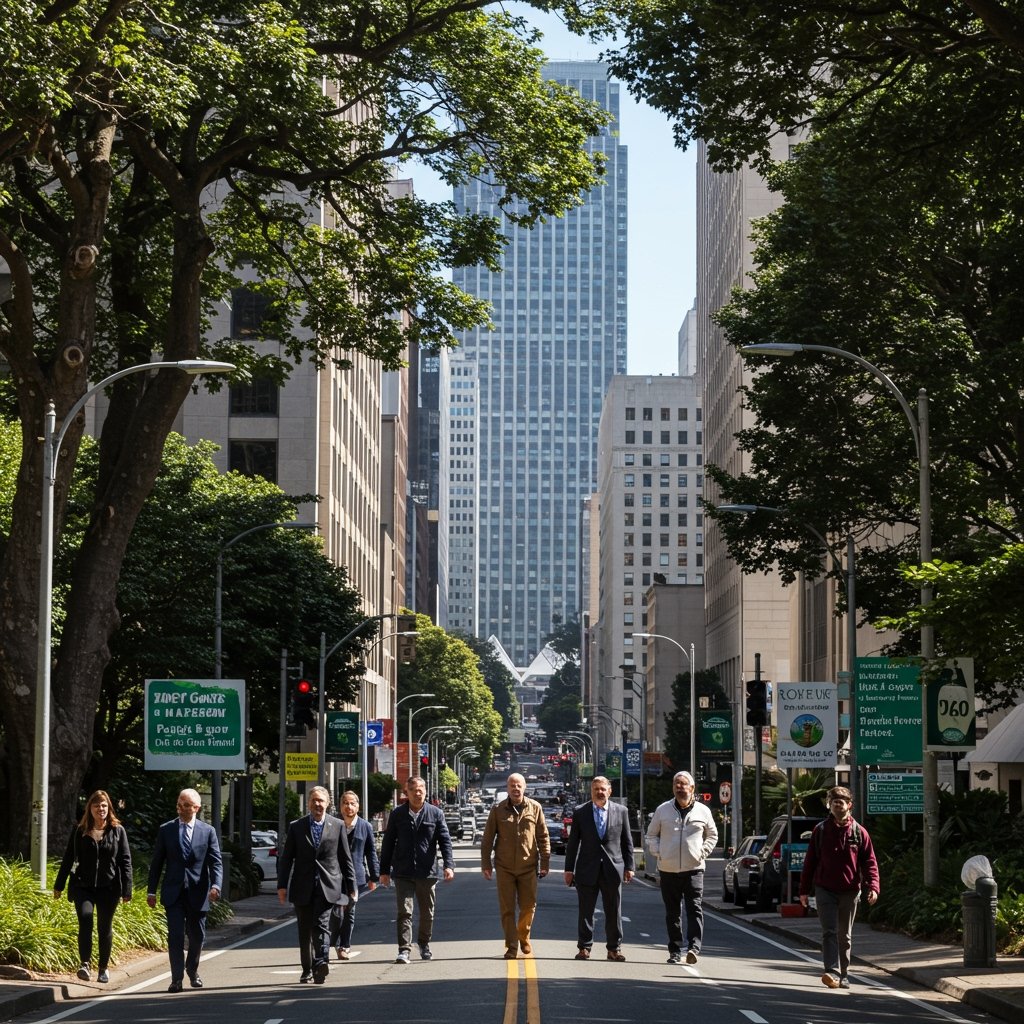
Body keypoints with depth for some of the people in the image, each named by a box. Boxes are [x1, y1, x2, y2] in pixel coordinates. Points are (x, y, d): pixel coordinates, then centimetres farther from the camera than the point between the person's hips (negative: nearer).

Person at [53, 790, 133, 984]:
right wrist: (59, 886, 11)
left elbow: (125, 861, 2)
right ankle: (84, 963, -20)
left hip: (108, 887, 0)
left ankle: (103, 968, 21)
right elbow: (68, 859, 11)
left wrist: (126, 890, -3)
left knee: (105, 928, 7)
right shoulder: (79, 831, 5)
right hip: (83, 886, 0)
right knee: (85, 917, -23)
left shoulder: (118, 831, 3)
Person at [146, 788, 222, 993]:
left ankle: (192, 970, 34)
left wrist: (215, 885, -18)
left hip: (197, 893, 1)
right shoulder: (166, 830, 4)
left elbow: (216, 862, -2)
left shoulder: (207, 831, 3)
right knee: (175, 936, -8)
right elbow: (156, 862, 7)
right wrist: (151, 891, 4)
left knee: (197, 937, 11)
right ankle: (177, 978, -5)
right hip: (174, 893, -1)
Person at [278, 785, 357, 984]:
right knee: (305, 931, 7)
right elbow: (286, 858, 6)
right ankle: (307, 970, 15)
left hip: (327, 887, -2)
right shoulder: (296, 827, 6)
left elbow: (346, 858, 8)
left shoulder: (337, 826, 5)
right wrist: (282, 885, -1)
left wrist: (351, 886, 7)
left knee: (321, 926, -16)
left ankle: (322, 963, -26)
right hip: (303, 888, 2)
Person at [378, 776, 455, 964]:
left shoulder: (435, 813, 3)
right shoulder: (397, 814, 4)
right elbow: (388, 843, 7)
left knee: (427, 913, 12)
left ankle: (424, 944, 31)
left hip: (427, 872, 1)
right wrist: (384, 870, 4)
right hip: (403, 874, -1)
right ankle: (404, 949, -9)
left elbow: (445, 841, 2)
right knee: (404, 911, -9)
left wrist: (448, 865, -11)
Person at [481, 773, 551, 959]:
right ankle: (511, 947, 6)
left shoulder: (535, 808, 2)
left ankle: (524, 938, 30)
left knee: (529, 906, 6)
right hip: (504, 867, 0)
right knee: (507, 909, 0)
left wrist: (545, 863, 1)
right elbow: (487, 839, 4)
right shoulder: (498, 810, 1)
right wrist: (486, 864, 0)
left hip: (528, 867, 0)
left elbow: (543, 837, 4)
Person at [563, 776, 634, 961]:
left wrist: (629, 867, 3)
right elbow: (573, 842, 5)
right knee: (585, 911, 3)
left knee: (614, 912, 5)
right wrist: (569, 869, 1)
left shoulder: (620, 811, 6)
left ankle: (614, 948, 13)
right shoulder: (580, 812, 4)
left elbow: (627, 841, 9)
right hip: (587, 870, 0)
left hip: (613, 869, 1)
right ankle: (584, 947, 11)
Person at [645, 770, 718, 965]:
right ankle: (675, 950, 13)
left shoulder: (702, 811, 6)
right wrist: (657, 853, 2)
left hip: (694, 869, -1)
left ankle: (694, 947, -18)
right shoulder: (663, 810, 7)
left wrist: (703, 853, 5)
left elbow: (712, 835, 18)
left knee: (695, 909, -12)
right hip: (668, 869, 1)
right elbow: (652, 834, 16)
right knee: (672, 912, 6)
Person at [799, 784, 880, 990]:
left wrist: (873, 887, -14)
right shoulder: (820, 830, 3)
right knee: (829, 932, -12)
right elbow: (810, 861, 7)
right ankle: (832, 972, -22)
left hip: (849, 891, 1)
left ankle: (844, 975, 21)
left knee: (845, 936, 11)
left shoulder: (859, 832, 1)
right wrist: (804, 890, 6)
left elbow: (869, 862, 0)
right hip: (825, 889, -1)